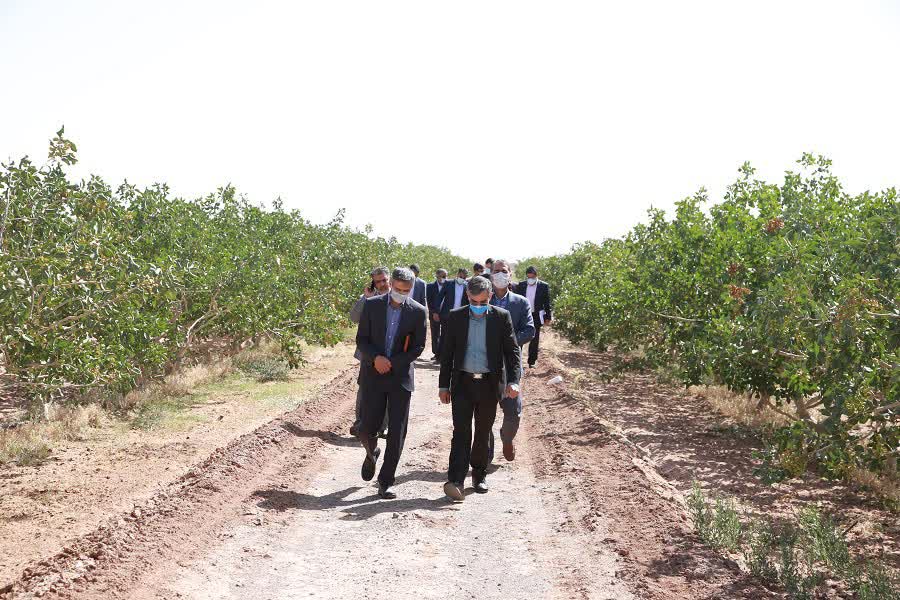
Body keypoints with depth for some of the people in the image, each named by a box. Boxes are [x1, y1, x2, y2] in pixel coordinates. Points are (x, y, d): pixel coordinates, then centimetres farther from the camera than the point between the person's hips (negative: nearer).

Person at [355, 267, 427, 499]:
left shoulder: (418, 312, -2)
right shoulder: (372, 305, 0)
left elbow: (418, 347, 0)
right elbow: (361, 340, 1)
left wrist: (391, 364, -10)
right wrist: (376, 358, -17)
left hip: (401, 376, 0)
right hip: (373, 374, 1)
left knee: (397, 433, -2)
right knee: (367, 428, 1)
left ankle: (385, 482, 9)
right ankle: (372, 453, 36)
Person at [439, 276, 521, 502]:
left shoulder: (502, 317, 0)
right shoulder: (455, 317, 2)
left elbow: (512, 351, -1)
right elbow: (447, 353, 6)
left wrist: (513, 380, -14)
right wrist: (443, 385, 5)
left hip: (489, 383, 0)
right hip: (462, 382, 0)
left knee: (483, 431, 11)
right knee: (461, 430, -10)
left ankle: (479, 473, 28)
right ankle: (456, 481, -15)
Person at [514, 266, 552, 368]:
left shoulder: (544, 286, -5)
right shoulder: (521, 285, 2)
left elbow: (547, 303, -1)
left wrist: (548, 317, -2)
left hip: (536, 316, -1)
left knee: (534, 340, 7)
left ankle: (532, 361, 17)